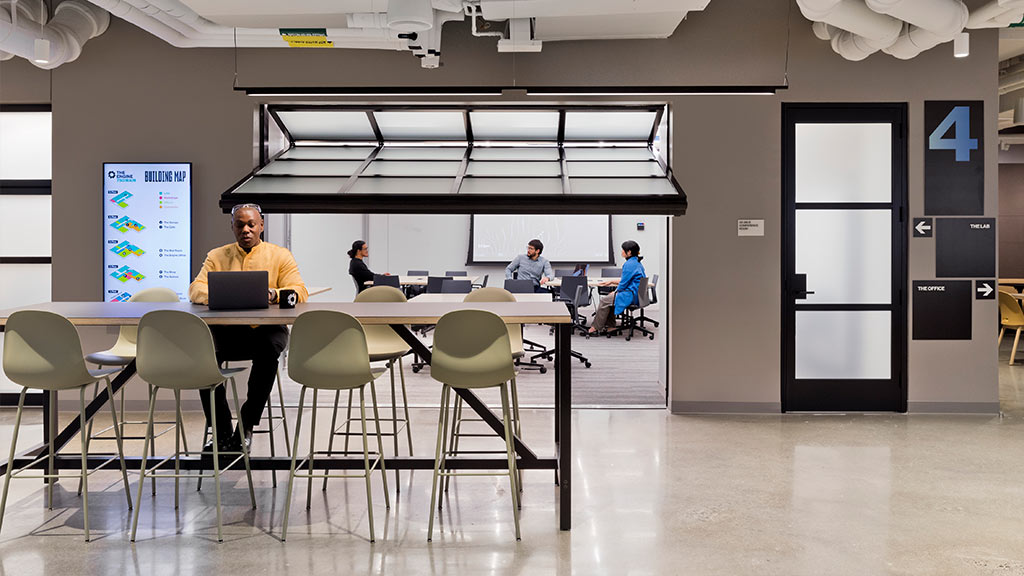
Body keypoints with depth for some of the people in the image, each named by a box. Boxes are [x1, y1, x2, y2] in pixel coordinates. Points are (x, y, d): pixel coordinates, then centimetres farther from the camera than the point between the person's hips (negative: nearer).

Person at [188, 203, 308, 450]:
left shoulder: (280, 256, 8)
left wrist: (272, 294, -27)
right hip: (226, 330, 2)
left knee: (268, 349, -36)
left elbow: (299, 291, -5)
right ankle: (222, 430, -17)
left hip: (267, 328, -2)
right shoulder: (217, 256, 14)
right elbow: (195, 289, 2)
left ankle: (246, 426, -20)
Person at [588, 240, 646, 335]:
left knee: (604, 300, -5)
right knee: (608, 297, 15)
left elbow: (623, 284, -16)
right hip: (637, 294, 10)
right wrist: (612, 282, 22)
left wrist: (615, 292, 1)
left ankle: (595, 328, 2)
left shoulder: (629, 265, -18)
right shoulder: (637, 263, 14)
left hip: (631, 296, -10)